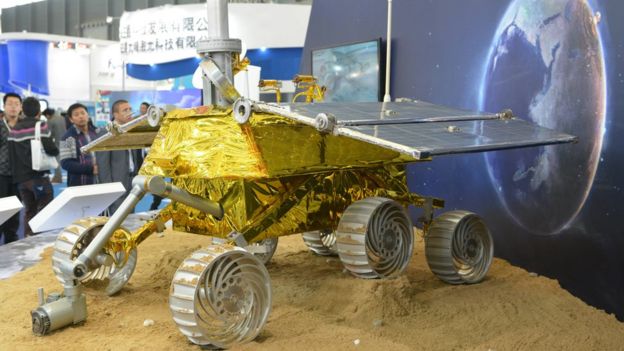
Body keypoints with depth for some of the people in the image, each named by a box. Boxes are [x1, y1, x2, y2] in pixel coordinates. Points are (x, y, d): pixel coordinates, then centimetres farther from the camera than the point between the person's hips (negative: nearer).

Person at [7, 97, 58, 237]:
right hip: (39, 176, -5)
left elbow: (11, 155, 10)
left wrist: (17, 174, 17)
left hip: (21, 178, 5)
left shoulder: (14, 130, 9)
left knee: (29, 212, 13)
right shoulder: (41, 126, -6)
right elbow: (52, 150, -14)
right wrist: (54, 150, 8)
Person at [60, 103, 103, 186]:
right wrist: (90, 169, -19)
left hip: (99, 183, 5)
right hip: (78, 185, -5)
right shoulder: (68, 137, -8)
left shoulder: (97, 132, 9)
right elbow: (66, 163, -12)